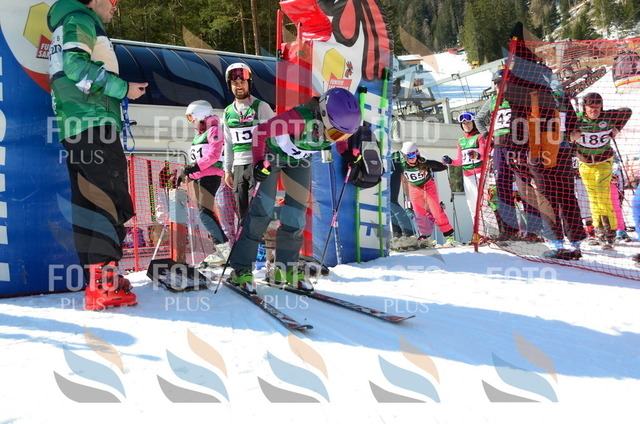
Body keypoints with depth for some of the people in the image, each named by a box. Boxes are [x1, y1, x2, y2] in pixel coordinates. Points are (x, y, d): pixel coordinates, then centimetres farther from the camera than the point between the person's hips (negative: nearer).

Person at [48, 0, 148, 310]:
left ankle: (96, 283, 11)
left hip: (74, 131, 10)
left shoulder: (66, 29, 32)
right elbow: (76, 64, -14)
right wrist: (123, 88, -11)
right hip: (94, 123, -10)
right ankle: (104, 284, -19)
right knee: (111, 200, -14)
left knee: (85, 204, 7)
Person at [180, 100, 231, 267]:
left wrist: (197, 166, -20)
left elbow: (213, 155, -17)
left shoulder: (213, 130, -5)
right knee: (204, 214, 6)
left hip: (210, 175, -10)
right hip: (199, 177, 10)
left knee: (205, 213, -17)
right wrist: (189, 172, 15)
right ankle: (220, 252, 10)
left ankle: (225, 248, -14)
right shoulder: (199, 133, 23)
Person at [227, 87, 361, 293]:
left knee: (296, 215, 0)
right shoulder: (300, 119, -40)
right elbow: (260, 132, -31)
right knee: (262, 211, -12)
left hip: (300, 161, 5)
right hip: (272, 155, -5)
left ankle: (285, 269, 13)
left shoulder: (336, 124, -23)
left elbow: (340, 141, 4)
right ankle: (241, 269, -3)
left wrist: (347, 153, -12)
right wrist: (259, 162, -39)